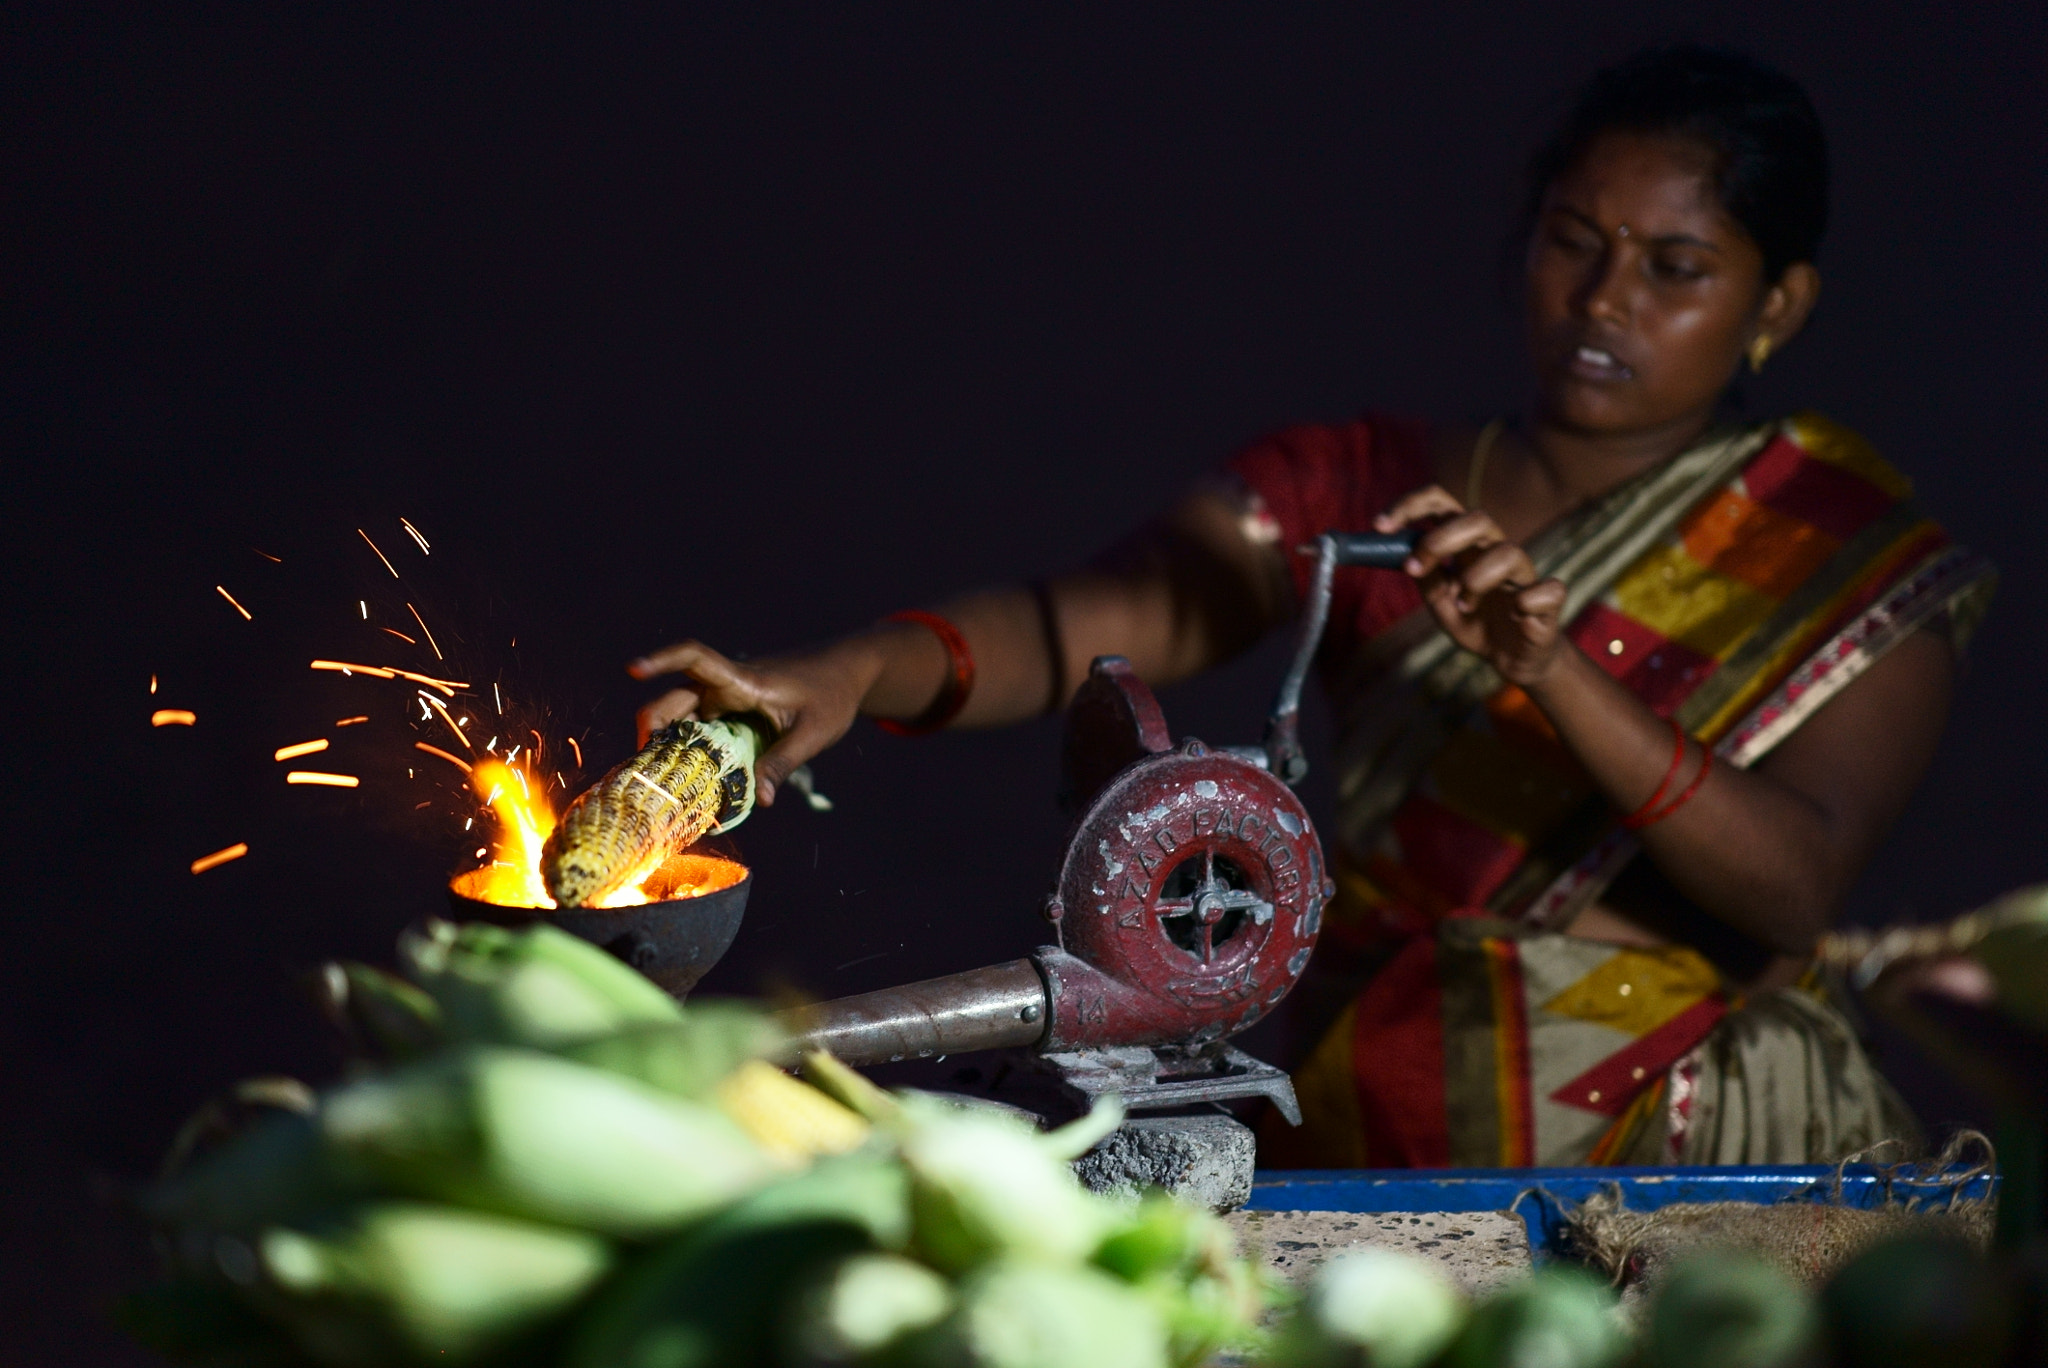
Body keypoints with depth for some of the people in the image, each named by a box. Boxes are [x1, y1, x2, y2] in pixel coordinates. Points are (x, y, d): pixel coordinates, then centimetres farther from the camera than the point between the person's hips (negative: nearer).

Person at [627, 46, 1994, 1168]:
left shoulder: (1860, 567, 3)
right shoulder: (1363, 488, 8)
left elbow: (1794, 891, -12)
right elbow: (1093, 623, -9)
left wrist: (1554, 671, -26)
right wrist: (855, 672, -29)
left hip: (1694, 1146, -2)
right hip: (1357, 1139, 3)